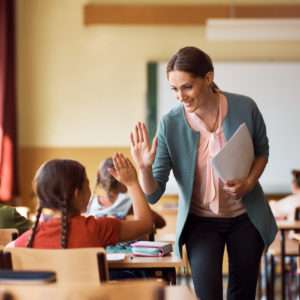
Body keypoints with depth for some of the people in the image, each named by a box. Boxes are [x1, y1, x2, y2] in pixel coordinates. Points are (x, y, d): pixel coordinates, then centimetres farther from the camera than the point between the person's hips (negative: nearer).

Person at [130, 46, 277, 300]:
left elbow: (262, 150, 5)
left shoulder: (245, 108, -17)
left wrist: (249, 183, -12)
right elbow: (153, 195, -15)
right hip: (201, 221, -1)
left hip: (245, 217, 1)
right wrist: (144, 168, -35)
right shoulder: (171, 124, -18)